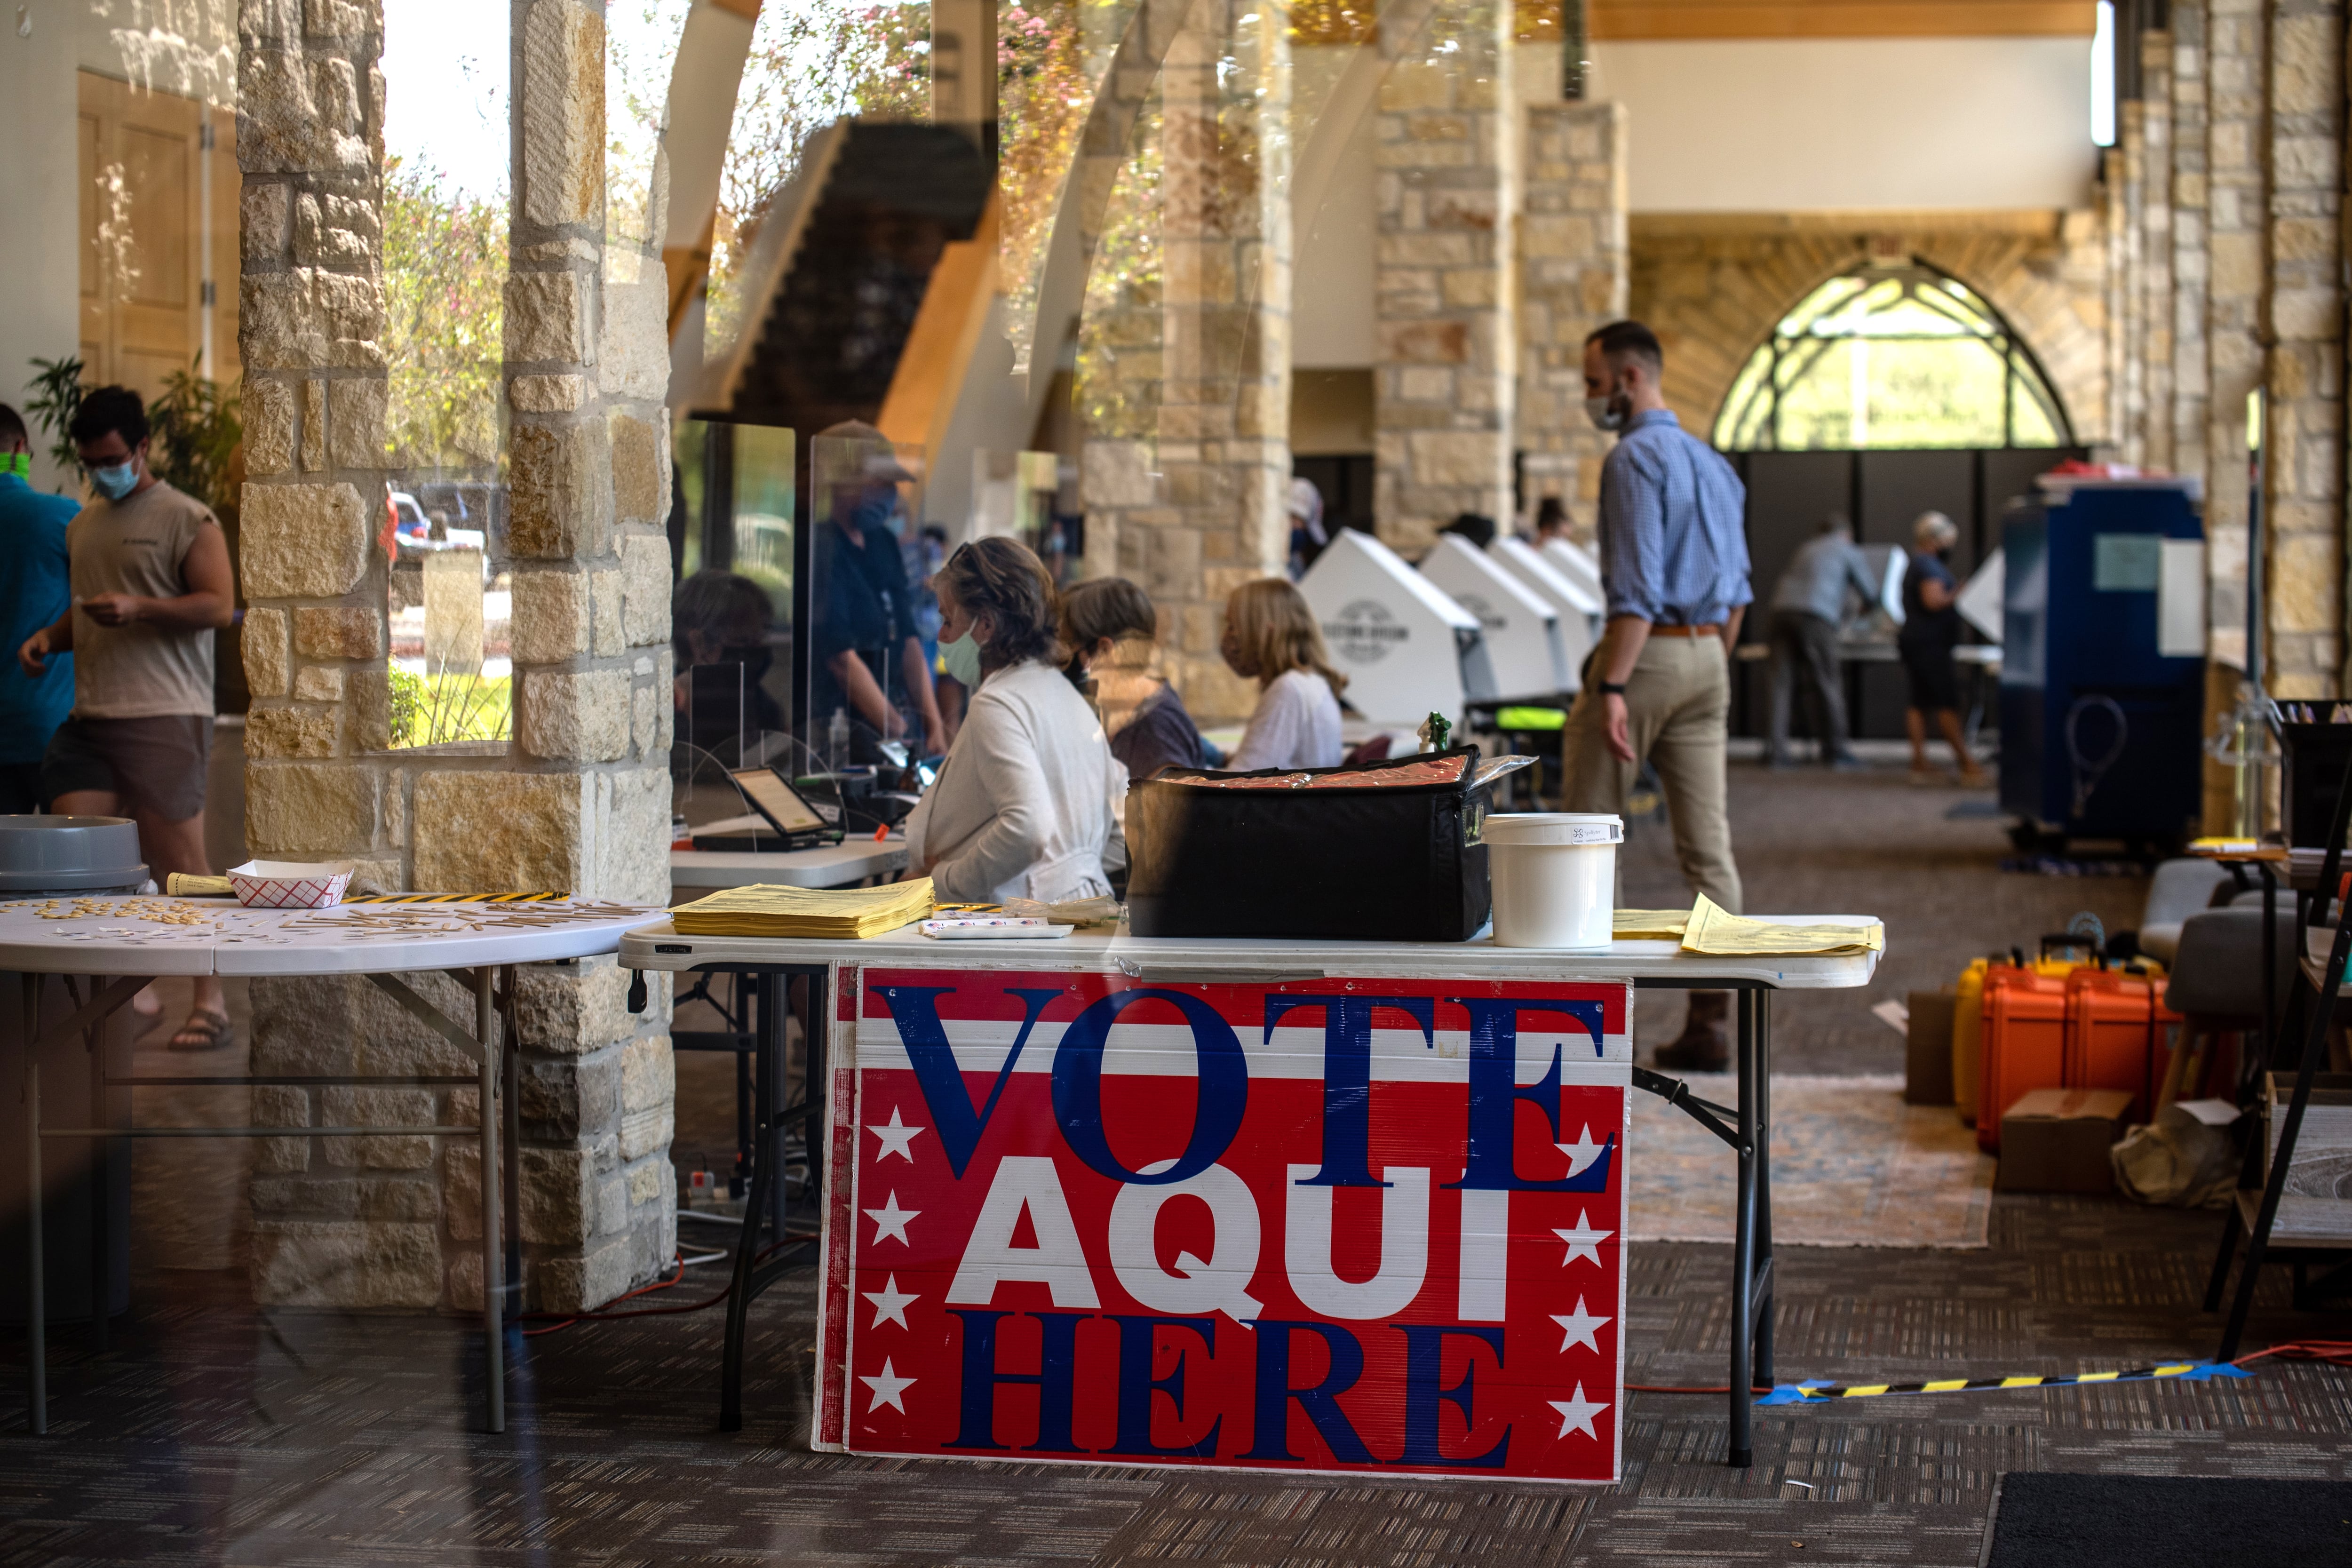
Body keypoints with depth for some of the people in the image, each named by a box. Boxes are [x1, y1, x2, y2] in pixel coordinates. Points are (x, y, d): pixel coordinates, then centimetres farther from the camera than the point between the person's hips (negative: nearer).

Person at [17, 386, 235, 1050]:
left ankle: (210, 1002, 1)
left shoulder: (187, 519, -2)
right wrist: (51, 636, 11)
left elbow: (219, 605, -9)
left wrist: (138, 609, -21)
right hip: (88, 719, 7)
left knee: (179, 860, -6)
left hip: (162, 718, -7)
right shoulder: (82, 525, 21)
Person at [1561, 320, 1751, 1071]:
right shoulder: (1713, 462, 15)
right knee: (1708, 846, 4)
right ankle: (1711, 1020, 3)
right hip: (1709, 654, 8)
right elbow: (1737, 586, 18)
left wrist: (1612, 687, -22)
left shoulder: (1635, 458, -12)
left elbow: (1638, 585, -20)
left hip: (1648, 649, -8)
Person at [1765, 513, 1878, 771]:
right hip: (1816, 615, -5)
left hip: (1782, 610, 5)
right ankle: (1835, 749, 7)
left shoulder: (1805, 550, 31)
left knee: (1781, 683, 1)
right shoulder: (1849, 552, 15)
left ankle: (1776, 751, -5)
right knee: (1826, 684, 2)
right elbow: (1871, 595, 16)